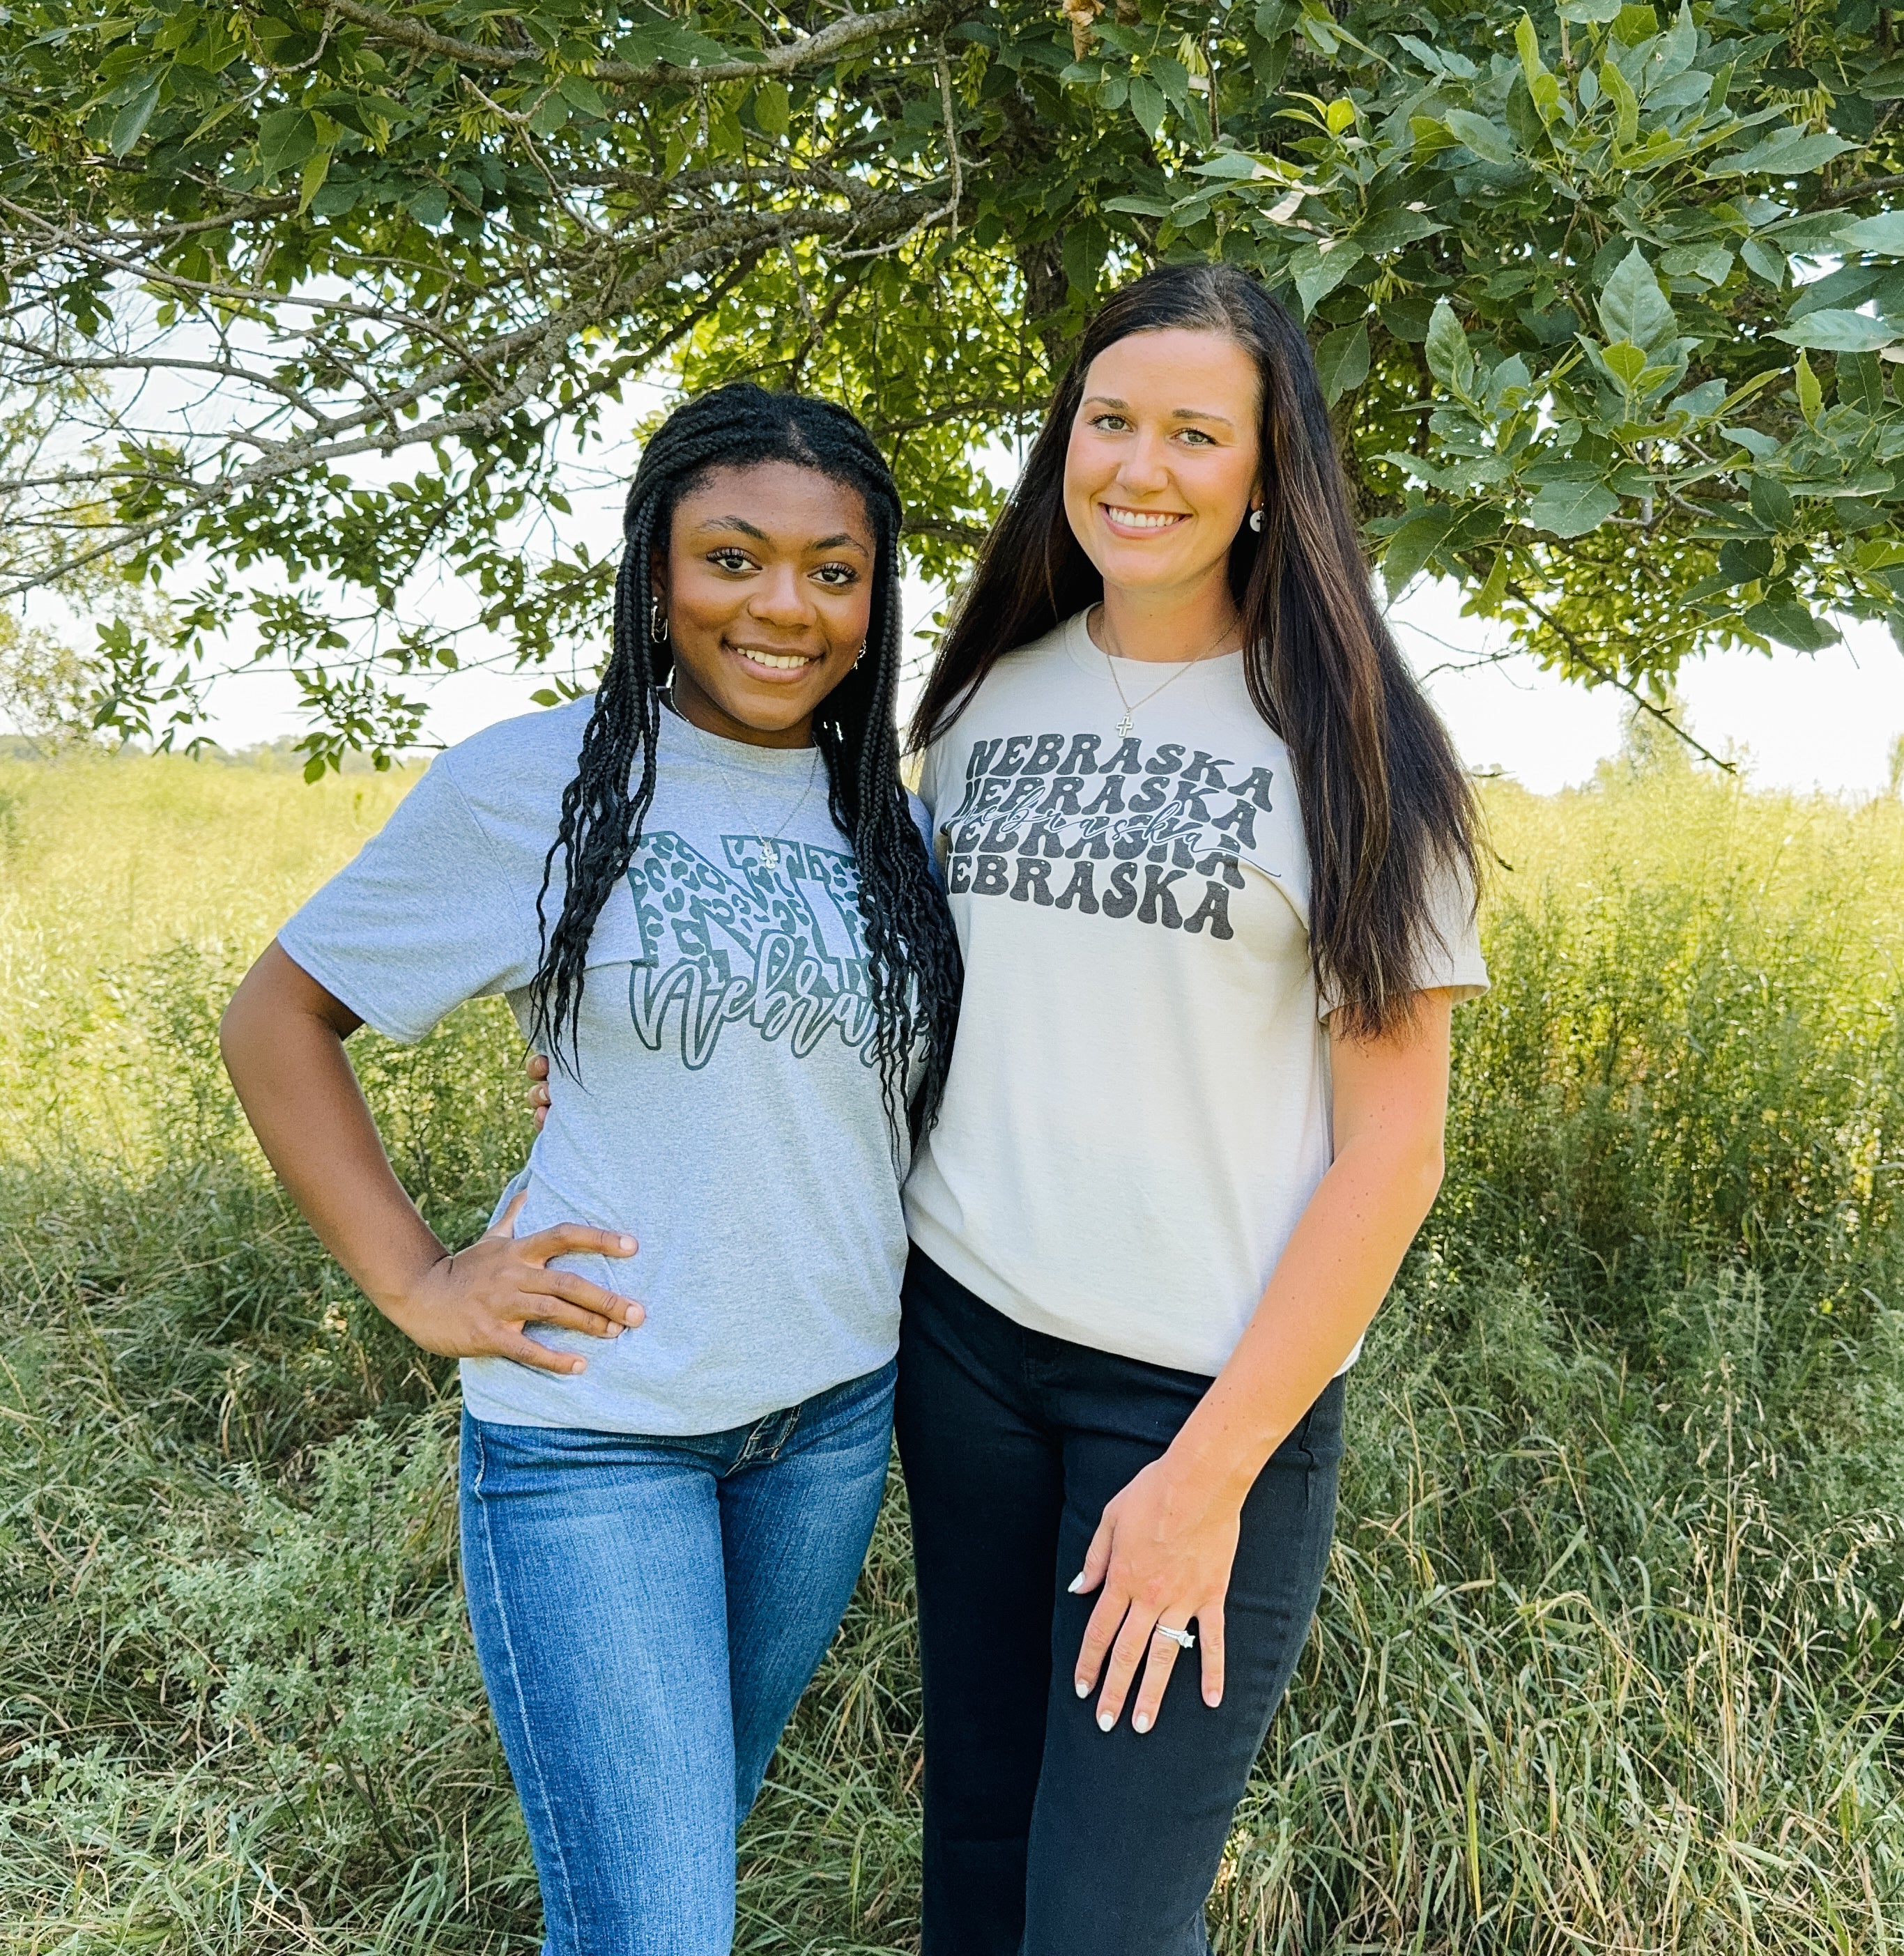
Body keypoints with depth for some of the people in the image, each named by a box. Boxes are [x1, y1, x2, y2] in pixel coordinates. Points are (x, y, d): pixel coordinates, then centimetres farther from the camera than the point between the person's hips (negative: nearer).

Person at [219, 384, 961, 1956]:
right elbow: (278, 1017, -3)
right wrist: (414, 1283, -10)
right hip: (592, 1424, -5)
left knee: (705, 1813, 24)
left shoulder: (893, 823, 3)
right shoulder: (531, 786, -10)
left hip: (839, 1411, 5)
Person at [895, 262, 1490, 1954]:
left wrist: (1215, 1468, -12)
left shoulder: (1343, 743, -7)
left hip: (1216, 1376, -4)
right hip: (962, 1332, 4)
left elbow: (1395, 1147, -9)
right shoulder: (989, 698, 6)